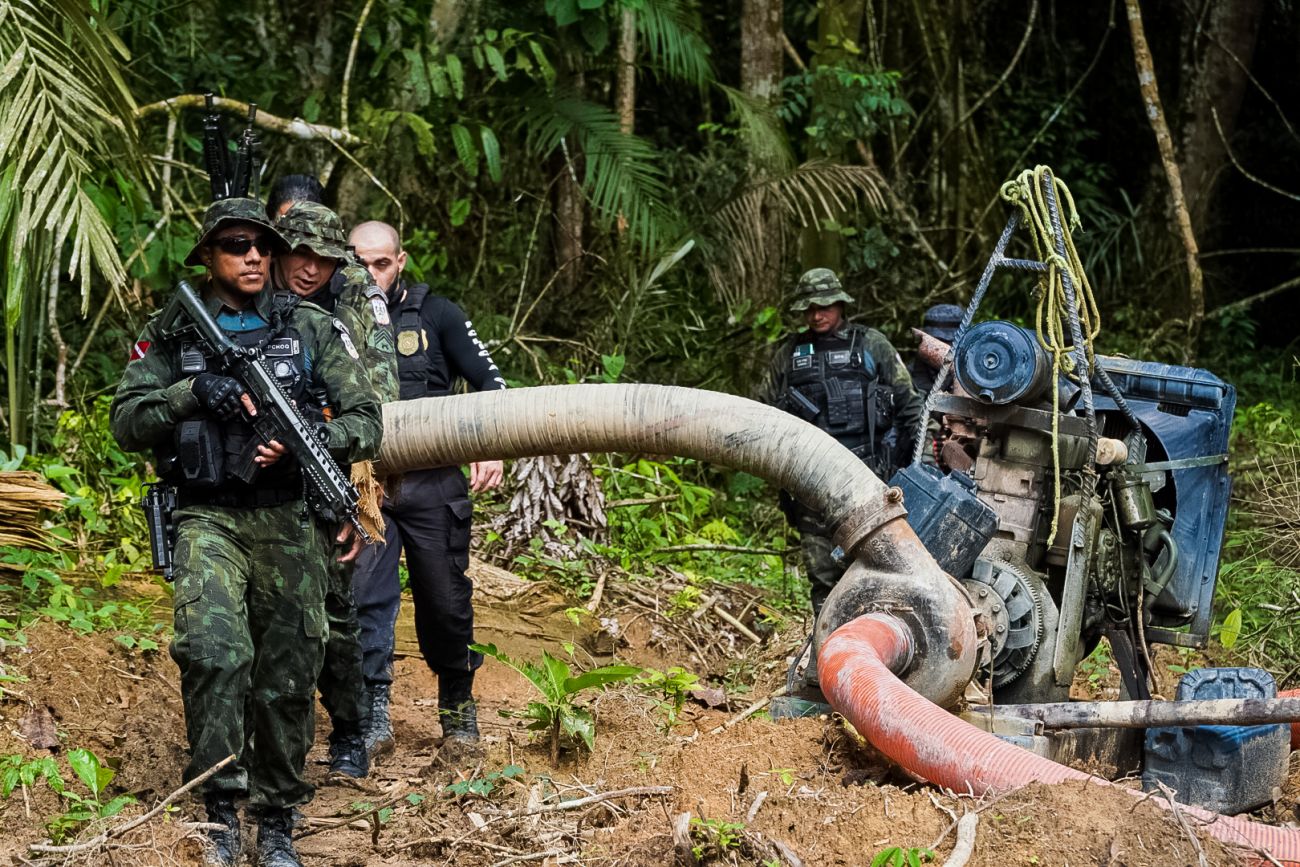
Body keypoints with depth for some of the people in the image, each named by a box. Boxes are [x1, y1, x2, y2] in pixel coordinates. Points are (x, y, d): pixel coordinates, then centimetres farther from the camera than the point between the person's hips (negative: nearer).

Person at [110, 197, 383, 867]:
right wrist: (195, 393, -15)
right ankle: (218, 807, -13)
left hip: (289, 525, 2)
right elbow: (126, 422, 0)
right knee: (215, 649, -25)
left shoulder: (311, 331, 7)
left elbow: (366, 422, 3)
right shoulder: (171, 334, 7)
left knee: (287, 678, 5)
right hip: (208, 520, -2)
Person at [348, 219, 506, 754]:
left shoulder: (435, 315, 3)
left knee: (446, 603, 5)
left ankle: (458, 705, 25)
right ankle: (373, 716, -5)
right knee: (365, 597, -10)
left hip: (433, 484, -1)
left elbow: (489, 382, 2)